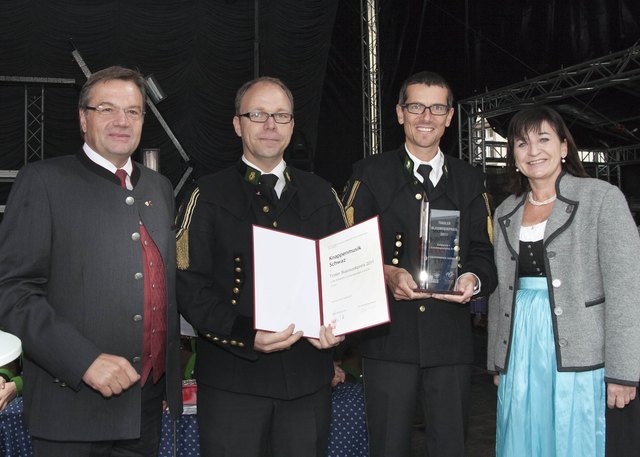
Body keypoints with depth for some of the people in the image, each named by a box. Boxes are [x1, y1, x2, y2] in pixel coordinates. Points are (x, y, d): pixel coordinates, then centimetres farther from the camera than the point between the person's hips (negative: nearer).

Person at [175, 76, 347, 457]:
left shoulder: (320, 194, 12)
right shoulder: (209, 196, 1)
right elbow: (189, 285, -6)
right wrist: (247, 336, -19)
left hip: (308, 376, 3)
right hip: (233, 379, -2)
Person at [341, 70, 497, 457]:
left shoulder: (470, 180, 14)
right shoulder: (371, 173, 7)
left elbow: (484, 252, 9)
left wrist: (473, 279, -14)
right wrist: (385, 273, -19)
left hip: (451, 339, 2)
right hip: (389, 337, -2)